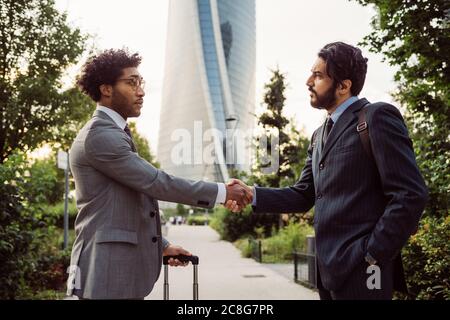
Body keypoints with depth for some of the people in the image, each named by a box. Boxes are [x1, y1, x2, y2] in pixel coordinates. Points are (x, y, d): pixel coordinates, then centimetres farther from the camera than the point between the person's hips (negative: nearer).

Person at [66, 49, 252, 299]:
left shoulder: (112, 134, 17)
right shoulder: (101, 136, -14)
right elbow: (155, 182, -19)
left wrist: (161, 245, 20)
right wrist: (221, 192, -14)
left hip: (123, 269, 10)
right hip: (108, 273, -10)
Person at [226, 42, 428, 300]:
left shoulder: (377, 117, -9)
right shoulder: (321, 134, 16)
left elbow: (411, 195, -16)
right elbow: (304, 196, 14)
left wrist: (373, 255, -16)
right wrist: (252, 194, 1)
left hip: (360, 271, -8)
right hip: (330, 269, 8)